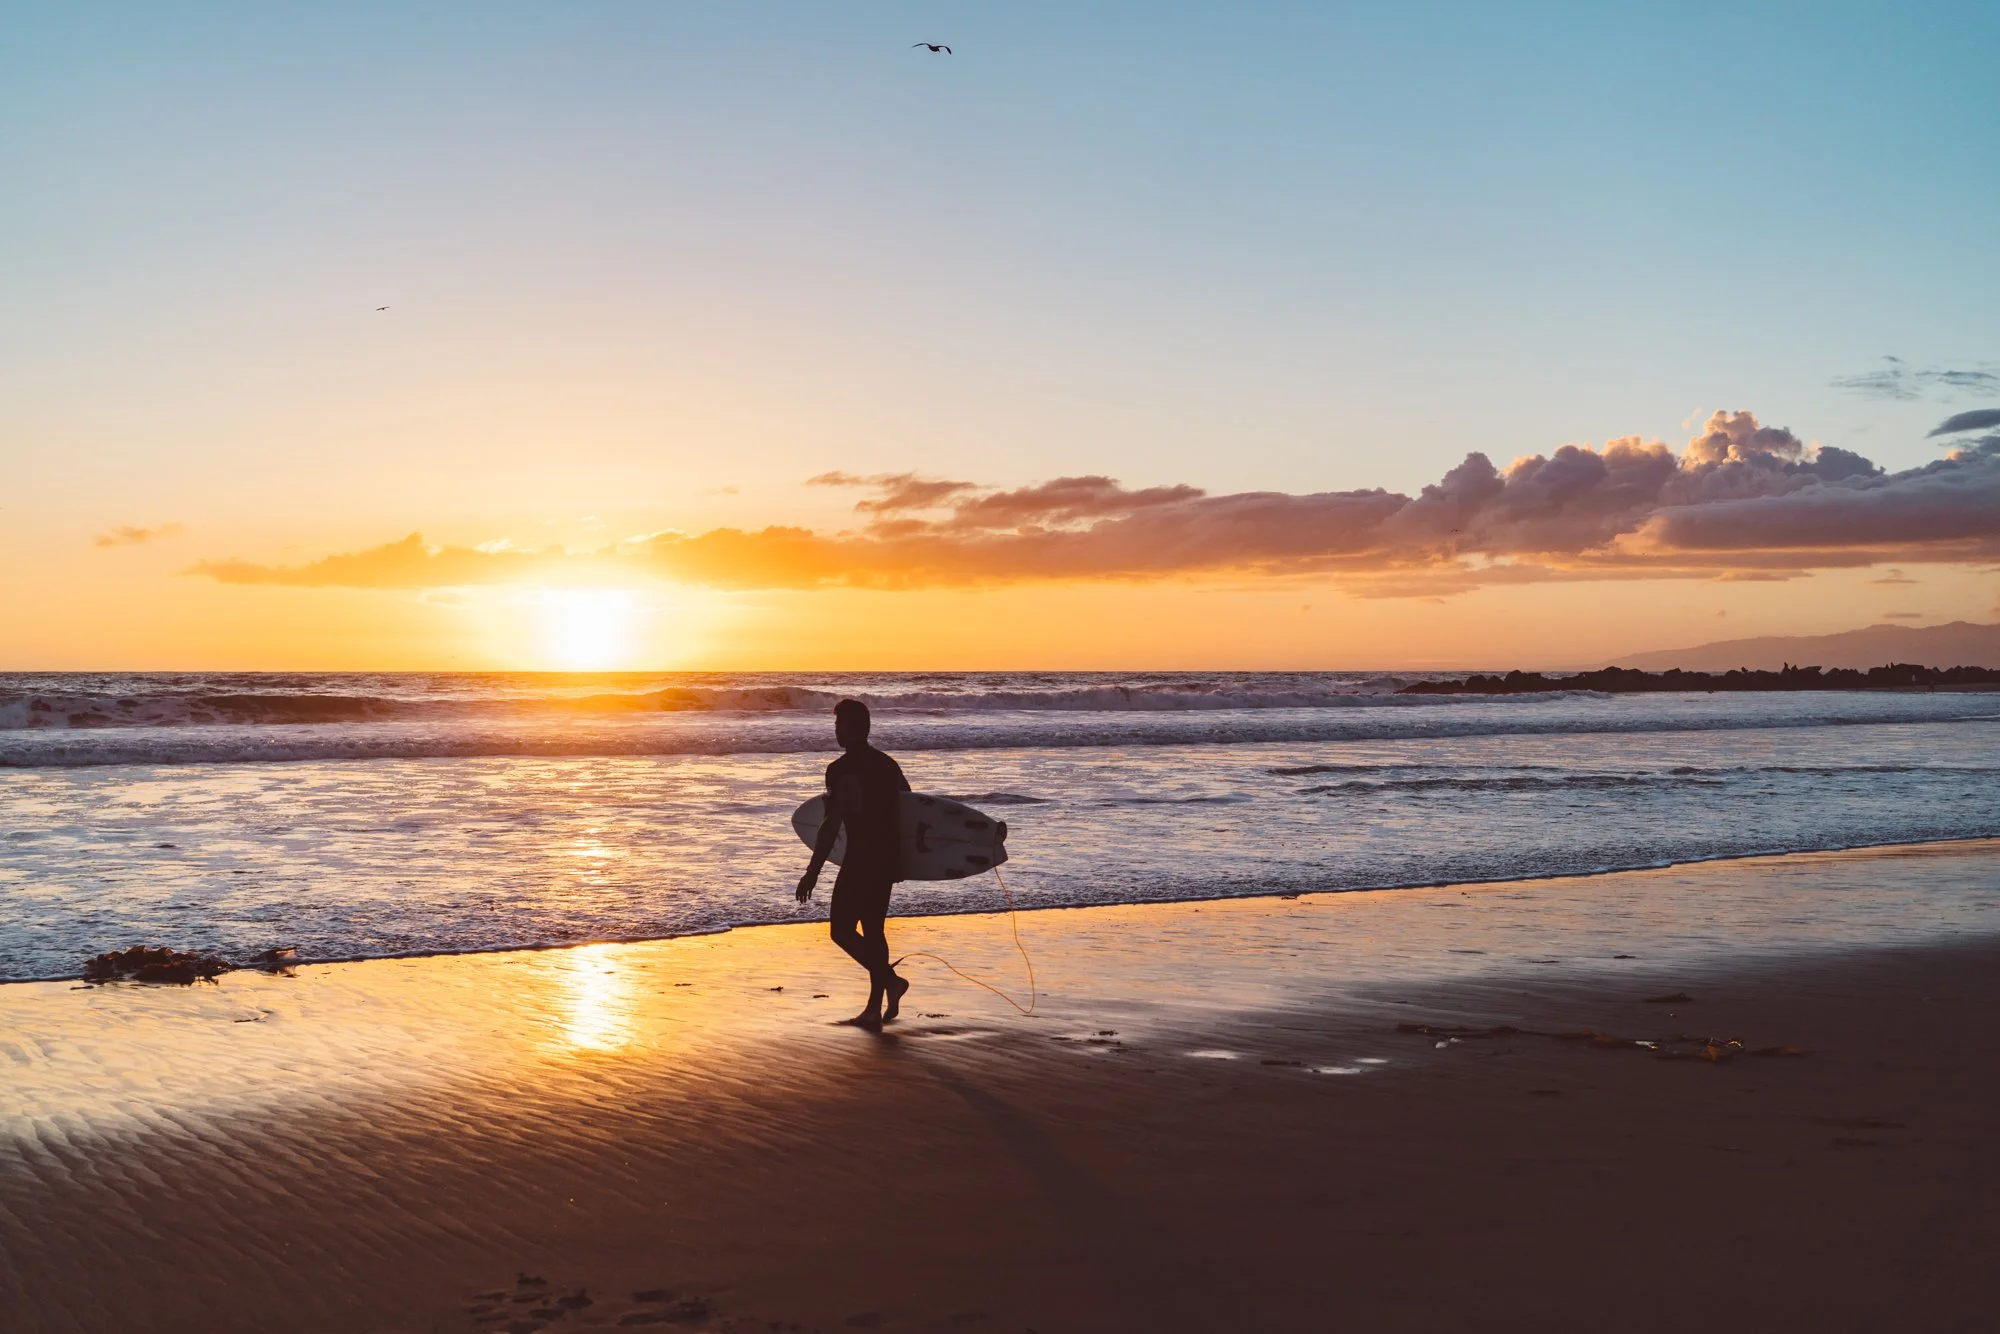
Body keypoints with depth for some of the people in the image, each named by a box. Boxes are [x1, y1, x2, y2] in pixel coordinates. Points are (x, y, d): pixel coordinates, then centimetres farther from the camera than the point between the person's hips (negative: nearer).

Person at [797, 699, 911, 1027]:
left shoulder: (841, 770, -12)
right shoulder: (888, 765, 12)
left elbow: (832, 825, -17)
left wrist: (813, 871, -14)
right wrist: (899, 858, 26)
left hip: (861, 859, -8)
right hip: (889, 858, 8)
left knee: (842, 929, 1)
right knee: (872, 930, 14)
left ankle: (890, 979, -11)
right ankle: (875, 1008, 16)